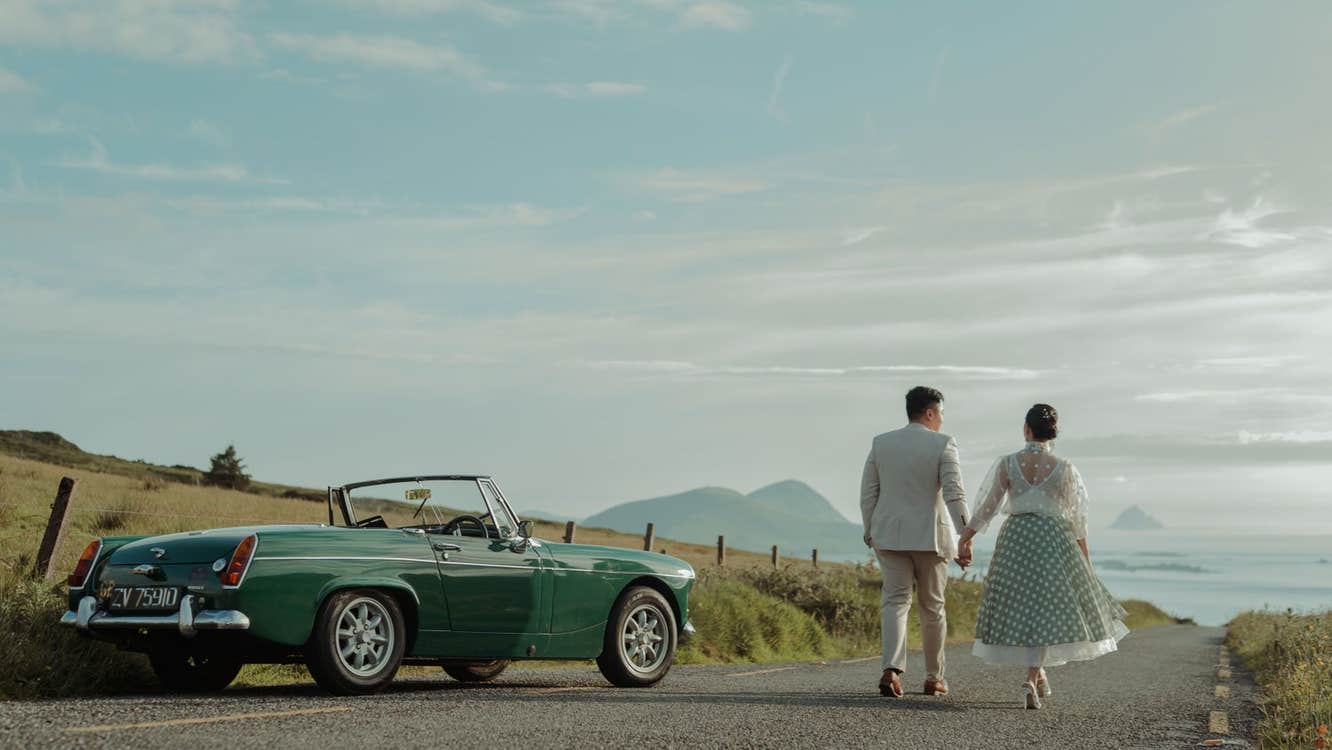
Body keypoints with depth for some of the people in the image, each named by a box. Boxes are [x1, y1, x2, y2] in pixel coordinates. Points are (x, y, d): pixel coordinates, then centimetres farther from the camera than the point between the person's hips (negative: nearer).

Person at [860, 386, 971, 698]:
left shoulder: (881, 443, 4)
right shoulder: (943, 444, -7)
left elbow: (868, 493, 5)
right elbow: (954, 493, -15)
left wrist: (870, 531, 16)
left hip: (890, 535, 2)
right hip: (930, 536, -2)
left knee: (895, 601, 0)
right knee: (932, 606, 11)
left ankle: (891, 669, -21)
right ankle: (934, 678, 20)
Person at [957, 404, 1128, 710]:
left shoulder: (1007, 463, -4)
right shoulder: (1064, 468, -4)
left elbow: (989, 504, 0)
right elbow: (1076, 517, 0)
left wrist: (967, 533, 14)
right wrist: (1085, 558, 9)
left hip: (1015, 539, 1)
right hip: (1053, 539, -1)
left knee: (1020, 606, 13)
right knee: (1047, 607, 6)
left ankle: (1038, 675, 21)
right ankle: (1031, 679, -7)